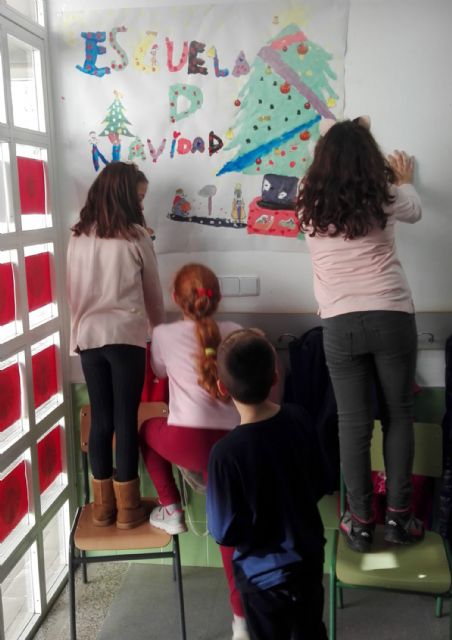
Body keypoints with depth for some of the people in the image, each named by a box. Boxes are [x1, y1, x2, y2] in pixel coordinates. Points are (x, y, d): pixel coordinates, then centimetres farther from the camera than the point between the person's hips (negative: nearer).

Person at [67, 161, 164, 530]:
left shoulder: (79, 237, 6)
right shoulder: (135, 237, -3)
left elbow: (73, 292, 12)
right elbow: (153, 293, 7)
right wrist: (158, 328, 23)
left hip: (89, 336, 4)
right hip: (126, 336, -3)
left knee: (100, 419, 9)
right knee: (126, 419, 2)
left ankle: (103, 505, 18)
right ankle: (127, 508, 10)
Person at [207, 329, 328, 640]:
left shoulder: (226, 452, -29)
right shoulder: (299, 418, -14)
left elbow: (224, 532, -20)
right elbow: (320, 484, 0)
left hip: (264, 573, -4)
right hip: (309, 556, 5)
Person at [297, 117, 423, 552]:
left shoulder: (310, 205, 4)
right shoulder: (384, 198, 1)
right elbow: (414, 211, 24)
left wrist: (339, 141, 44)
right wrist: (404, 181, 46)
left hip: (340, 325, 1)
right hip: (391, 317, 0)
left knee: (353, 423, 6)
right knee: (398, 415, 12)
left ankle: (360, 522, 14)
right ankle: (398, 516, 17)